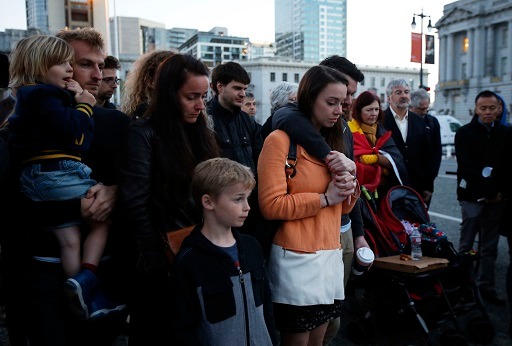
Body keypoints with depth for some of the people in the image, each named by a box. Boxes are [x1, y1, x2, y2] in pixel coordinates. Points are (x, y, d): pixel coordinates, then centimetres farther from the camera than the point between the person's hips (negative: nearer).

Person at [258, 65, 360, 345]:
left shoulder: (331, 142, 14)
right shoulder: (280, 140, -11)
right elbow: (271, 205, -19)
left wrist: (350, 189, -5)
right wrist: (324, 198, -16)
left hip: (330, 256, 7)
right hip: (297, 260, -7)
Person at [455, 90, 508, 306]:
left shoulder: (504, 133, 11)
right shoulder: (465, 133, 0)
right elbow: (467, 168, -9)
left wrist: (500, 191, -5)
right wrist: (490, 192, -11)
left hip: (496, 198, 4)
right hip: (473, 197, -4)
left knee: (489, 248, 9)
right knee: (466, 246, -1)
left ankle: (486, 287, 17)